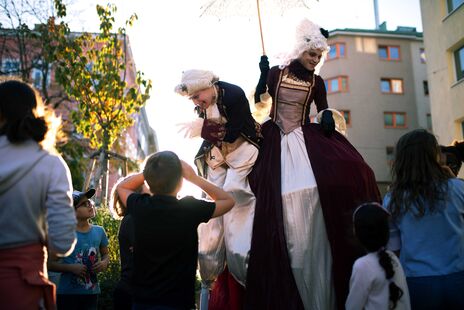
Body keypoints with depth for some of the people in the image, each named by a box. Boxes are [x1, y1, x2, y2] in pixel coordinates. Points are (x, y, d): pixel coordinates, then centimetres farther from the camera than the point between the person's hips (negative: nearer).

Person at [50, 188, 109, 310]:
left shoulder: (99, 231, 2)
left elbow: (105, 254, 16)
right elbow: (49, 263, -7)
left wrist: (104, 263, -6)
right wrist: (71, 268, -19)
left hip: (92, 292, 4)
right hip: (68, 293, -4)